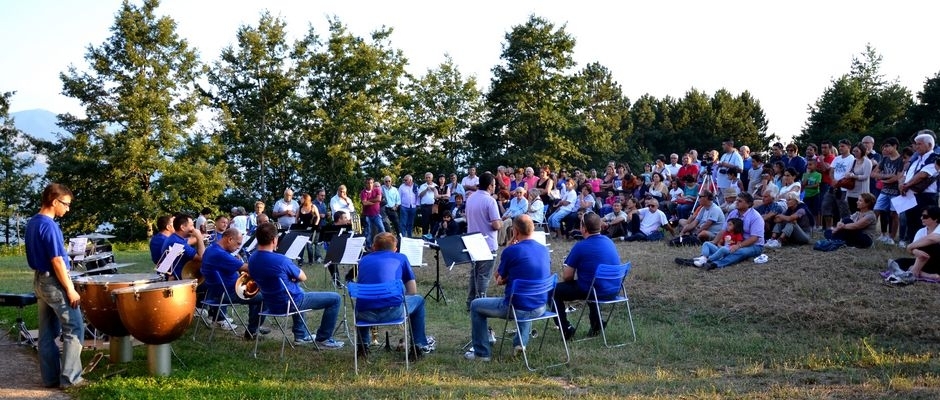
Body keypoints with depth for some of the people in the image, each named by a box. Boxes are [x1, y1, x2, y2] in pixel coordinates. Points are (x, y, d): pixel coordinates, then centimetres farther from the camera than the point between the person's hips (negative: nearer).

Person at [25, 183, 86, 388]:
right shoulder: (49, 226, -20)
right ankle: (69, 378, -1)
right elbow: (57, 262, -21)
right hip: (54, 282, -9)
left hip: (39, 280, 9)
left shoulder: (32, 223, 9)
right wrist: (70, 290, -17)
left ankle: (50, 377, 18)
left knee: (48, 332, 13)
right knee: (74, 329, -2)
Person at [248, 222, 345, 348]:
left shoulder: (252, 260, -4)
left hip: (271, 304, 8)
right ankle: (323, 339, 8)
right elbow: (303, 277, -11)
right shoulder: (280, 260, -27)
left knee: (299, 291, 41)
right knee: (335, 298, -1)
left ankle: (300, 335, 38)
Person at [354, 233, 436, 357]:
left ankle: (363, 345, 36)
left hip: (365, 315, 3)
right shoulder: (400, 258, 14)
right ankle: (420, 345, 33)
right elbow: (413, 291, 14)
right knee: (418, 300, 28)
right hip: (392, 312, -3)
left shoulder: (364, 260, 22)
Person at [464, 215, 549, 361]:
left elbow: (499, 280, 2)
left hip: (517, 308, -6)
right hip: (540, 308, 6)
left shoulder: (511, 251, -15)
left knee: (475, 306, 16)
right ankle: (521, 342, 31)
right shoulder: (544, 250, 4)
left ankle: (481, 353, 17)